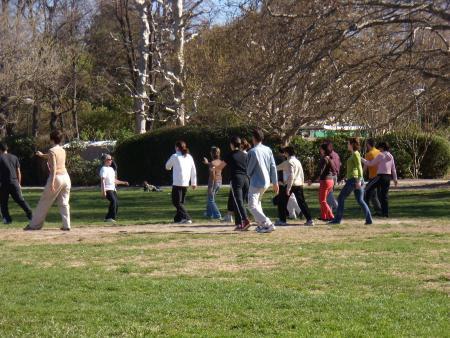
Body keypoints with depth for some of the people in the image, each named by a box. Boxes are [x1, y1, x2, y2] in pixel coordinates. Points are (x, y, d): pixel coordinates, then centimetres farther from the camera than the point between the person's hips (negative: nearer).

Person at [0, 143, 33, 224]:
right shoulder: (14, 158, 11)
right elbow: (18, 172, 12)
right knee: (20, 200, 5)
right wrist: (19, 183, 19)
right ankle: (29, 214, -7)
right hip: (14, 182, 4)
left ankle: (7, 218, 1)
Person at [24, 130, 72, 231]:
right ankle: (66, 225, -2)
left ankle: (34, 225, 10)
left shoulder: (52, 151, -9)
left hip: (57, 177, -6)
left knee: (44, 203, 3)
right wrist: (42, 155, 53)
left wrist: (52, 182, -23)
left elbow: (54, 167, -18)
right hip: (66, 177, 6)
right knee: (64, 203, 8)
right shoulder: (63, 151, 13)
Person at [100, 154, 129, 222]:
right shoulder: (104, 169, -8)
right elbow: (103, 180, -17)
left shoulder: (111, 169, 21)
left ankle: (107, 218, 11)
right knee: (113, 201, -24)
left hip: (113, 189, 9)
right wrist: (103, 191, -26)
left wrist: (123, 182, 29)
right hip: (107, 189, -9)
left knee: (116, 203, 4)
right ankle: (110, 217, -26)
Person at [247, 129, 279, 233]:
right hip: (267, 182, 8)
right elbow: (273, 167, 4)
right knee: (257, 202, 25)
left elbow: (249, 170, -9)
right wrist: (275, 182, 11)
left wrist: (250, 175, 15)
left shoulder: (252, 152, -17)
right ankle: (261, 224, 24)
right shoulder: (268, 150, 2)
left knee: (253, 206, -5)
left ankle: (268, 224, -17)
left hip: (256, 182, -8)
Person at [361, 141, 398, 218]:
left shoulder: (381, 155, -8)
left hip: (381, 176, -6)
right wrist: (395, 179, 17)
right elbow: (393, 168, 12)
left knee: (368, 188, 8)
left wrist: (362, 160, 9)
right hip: (388, 177, 6)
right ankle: (385, 213, 6)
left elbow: (371, 163, -3)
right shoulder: (391, 156, 11)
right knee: (384, 194, 9)